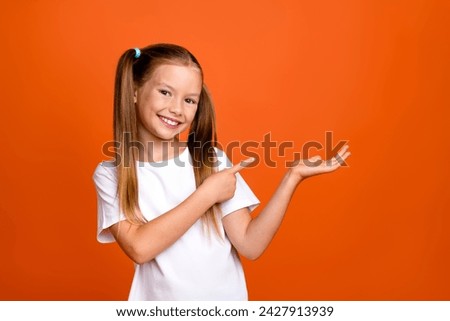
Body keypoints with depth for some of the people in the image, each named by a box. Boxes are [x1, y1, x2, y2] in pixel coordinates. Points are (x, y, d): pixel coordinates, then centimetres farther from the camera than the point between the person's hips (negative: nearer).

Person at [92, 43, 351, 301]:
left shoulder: (212, 160, -8)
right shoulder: (111, 174, -8)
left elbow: (251, 245, -12)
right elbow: (139, 248, -21)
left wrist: (293, 177, -20)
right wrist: (207, 194, -21)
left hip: (227, 298, 1)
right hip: (159, 303, -1)